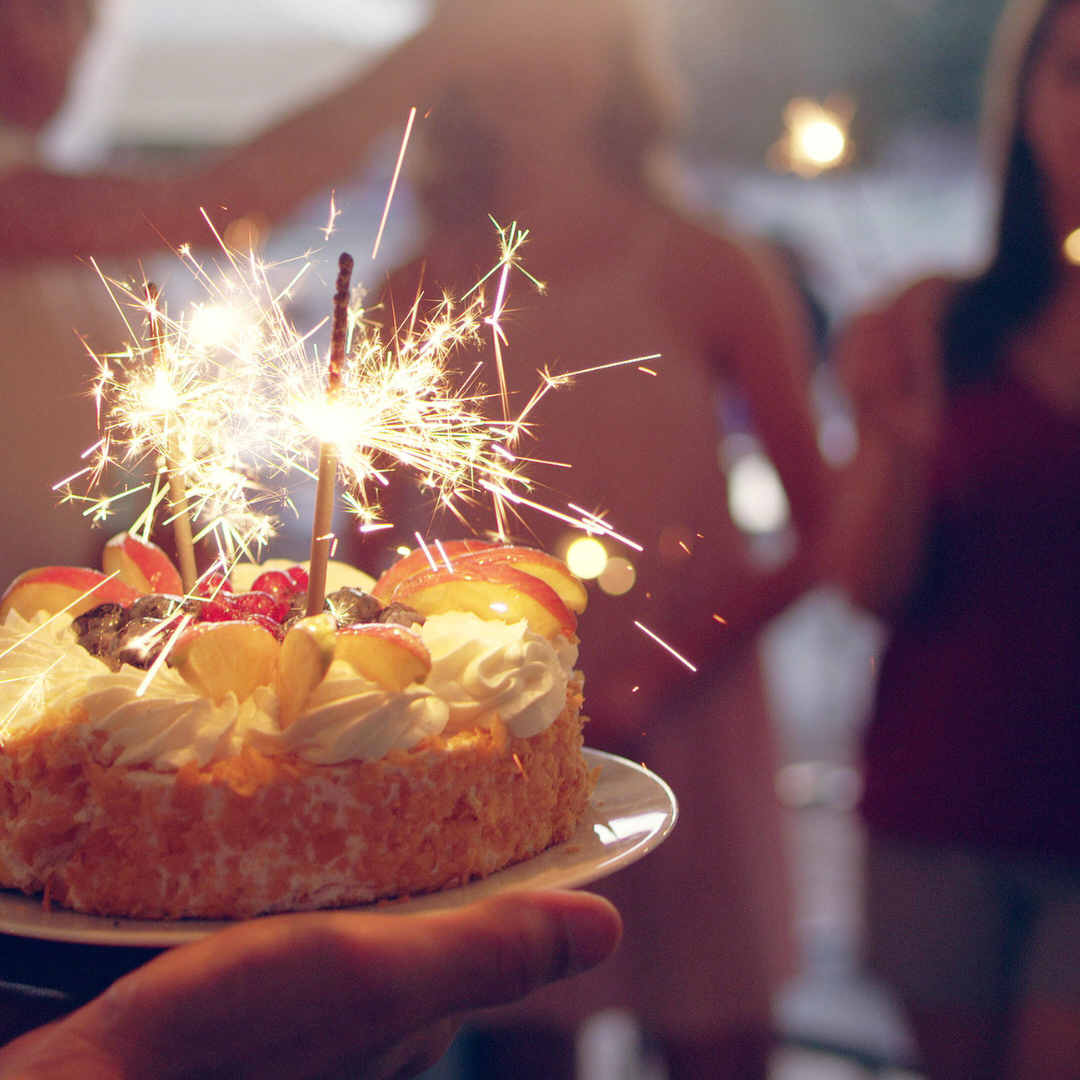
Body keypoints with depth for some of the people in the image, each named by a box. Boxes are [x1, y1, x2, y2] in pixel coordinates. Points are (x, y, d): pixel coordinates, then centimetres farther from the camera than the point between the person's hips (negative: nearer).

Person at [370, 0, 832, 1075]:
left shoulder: (708, 269, 1)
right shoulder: (416, 290, 5)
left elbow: (826, 527, -2)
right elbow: (368, 534, 9)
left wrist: (658, 682, -13)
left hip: (677, 740, -1)